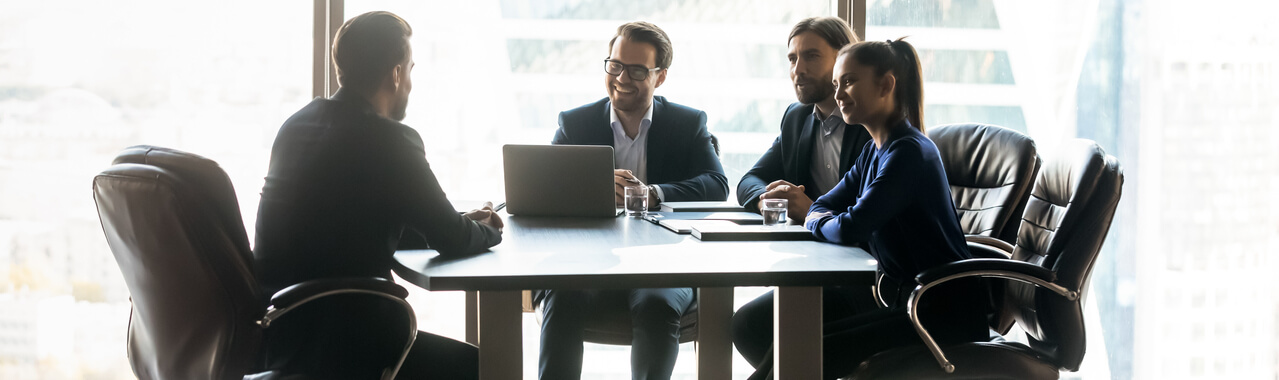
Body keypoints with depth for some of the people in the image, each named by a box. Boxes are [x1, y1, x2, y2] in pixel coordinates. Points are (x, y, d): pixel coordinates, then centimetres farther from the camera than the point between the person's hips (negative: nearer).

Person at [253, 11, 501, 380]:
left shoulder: (297, 124, 9)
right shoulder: (390, 139, -16)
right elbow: (452, 240, -10)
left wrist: (463, 224, 18)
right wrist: (488, 230, 13)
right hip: (330, 341, -9)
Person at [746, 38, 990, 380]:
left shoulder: (909, 152, -17)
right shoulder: (874, 151, 13)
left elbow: (851, 228, -22)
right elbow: (823, 207, 17)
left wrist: (818, 223, -1)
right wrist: (821, 217, -6)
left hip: (946, 313, -9)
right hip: (904, 299, 9)